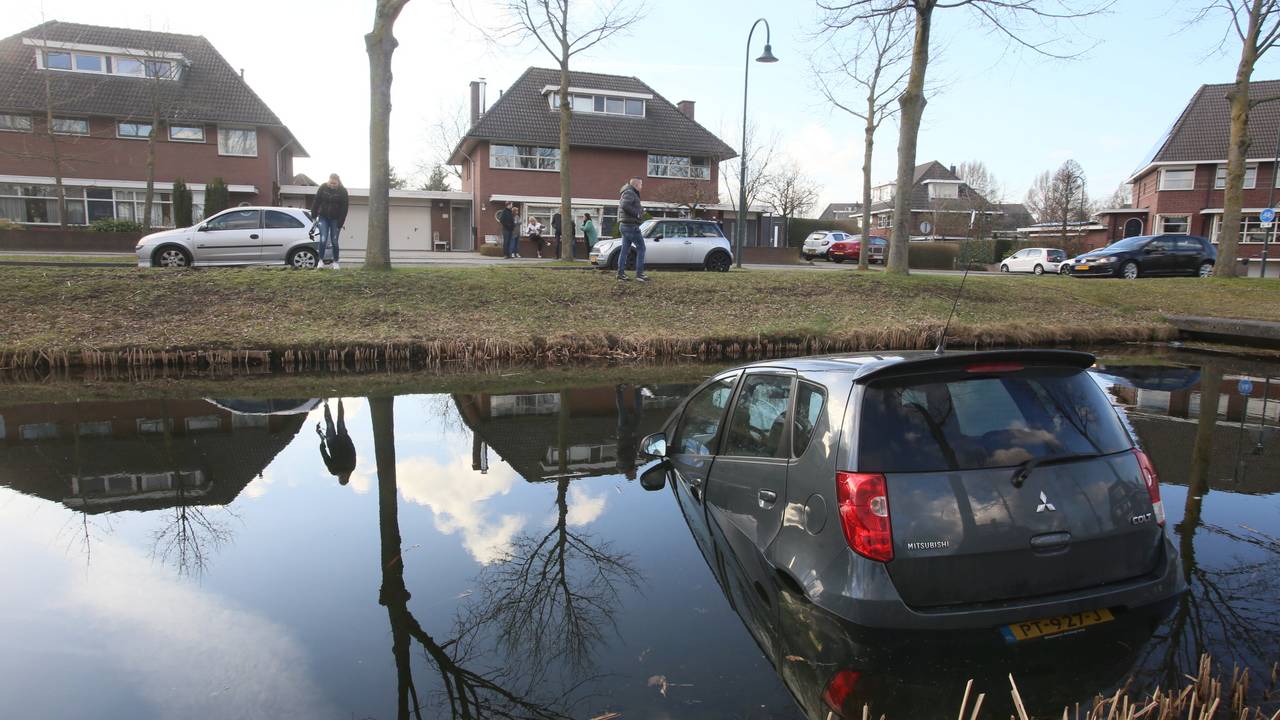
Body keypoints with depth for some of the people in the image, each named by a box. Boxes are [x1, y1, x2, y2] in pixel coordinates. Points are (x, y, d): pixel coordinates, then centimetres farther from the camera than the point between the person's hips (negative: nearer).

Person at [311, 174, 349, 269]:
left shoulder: (343, 191, -10)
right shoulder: (323, 188, -5)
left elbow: (344, 208, -10)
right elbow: (316, 202, 2)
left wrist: (340, 223, -13)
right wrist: (314, 216, 0)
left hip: (335, 219, -1)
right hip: (323, 218, 1)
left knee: (334, 241, 1)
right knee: (323, 239, -10)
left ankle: (335, 262, 12)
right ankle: (321, 261, -1)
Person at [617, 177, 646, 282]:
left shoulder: (630, 193, 23)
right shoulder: (629, 193, -10)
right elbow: (624, 205, -26)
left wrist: (640, 209, 9)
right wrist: (637, 212, -19)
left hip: (625, 225, 10)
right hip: (630, 225, -10)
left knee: (625, 249, 8)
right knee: (641, 248, -8)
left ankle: (621, 273, 6)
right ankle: (639, 273, -11)